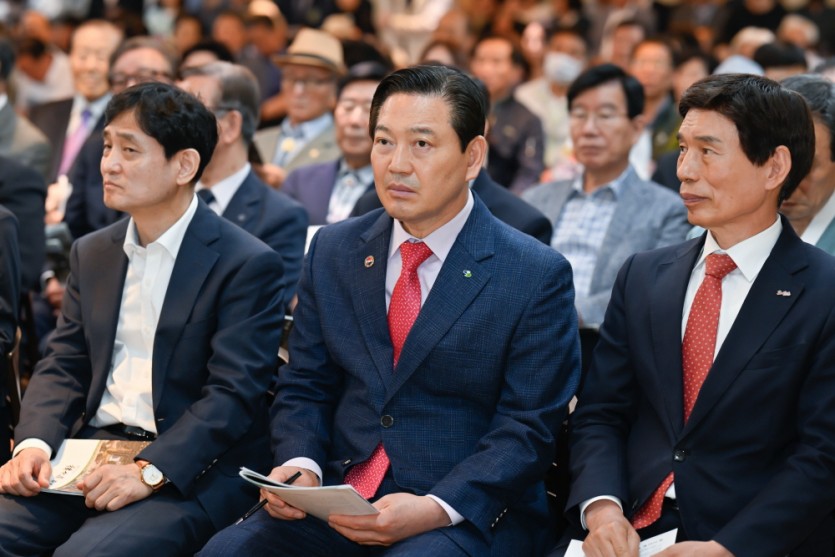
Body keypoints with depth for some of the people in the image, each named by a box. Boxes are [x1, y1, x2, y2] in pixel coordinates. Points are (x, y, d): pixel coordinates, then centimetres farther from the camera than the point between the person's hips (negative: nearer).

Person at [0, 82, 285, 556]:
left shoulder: (248, 265, -6)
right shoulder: (93, 253, 16)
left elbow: (233, 393, -13)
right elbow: (63, 367, 14)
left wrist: (148, 472, -24)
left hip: (190, 468, -5)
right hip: (91, 446, 6)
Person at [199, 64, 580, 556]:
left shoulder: (538, 276, -4)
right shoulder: (333, 250, 10)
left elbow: (528, 429, -7)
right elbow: (303, 388, 14)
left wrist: (434, 510, -21)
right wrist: (299, 466, -8)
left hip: (470, 513, -4)